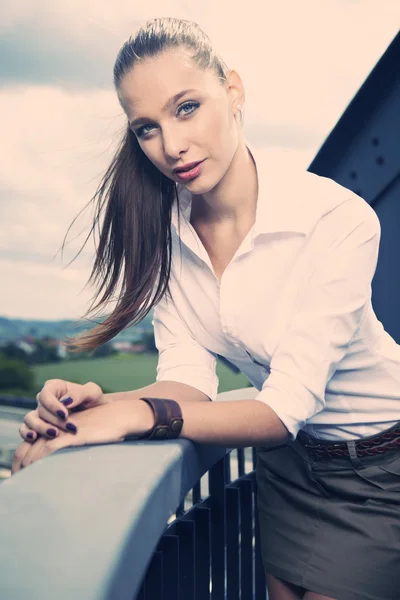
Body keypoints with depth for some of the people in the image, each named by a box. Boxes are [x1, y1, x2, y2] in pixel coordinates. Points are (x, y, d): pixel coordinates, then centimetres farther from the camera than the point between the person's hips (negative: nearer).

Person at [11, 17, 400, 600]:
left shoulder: (339, 220, -29)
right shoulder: (166, 230, -11)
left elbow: (284, 408, -30)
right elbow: (189, 377, -14)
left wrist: (140, 415, -41)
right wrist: (102, 404, -34)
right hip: (289, 460, 4)